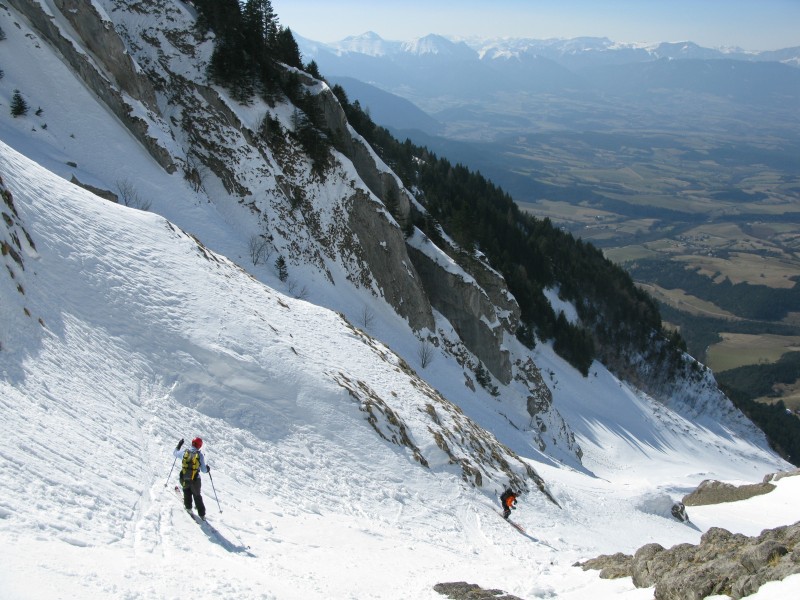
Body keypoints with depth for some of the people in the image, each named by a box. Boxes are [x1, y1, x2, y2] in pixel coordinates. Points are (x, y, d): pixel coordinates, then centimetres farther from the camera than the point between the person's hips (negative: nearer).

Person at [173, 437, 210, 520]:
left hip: (184, 479, 1)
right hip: (195, 480, -1)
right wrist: (208, 469, 17)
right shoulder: (200, 455, -9)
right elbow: (203, 470, -6)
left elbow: (175, 453, 19)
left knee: (186, 490, 33)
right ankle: (202, 514, 20)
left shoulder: (185, 452, -4)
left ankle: (188, 507, 32)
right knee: (197, 496, 18)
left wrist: (179, 445, 34)